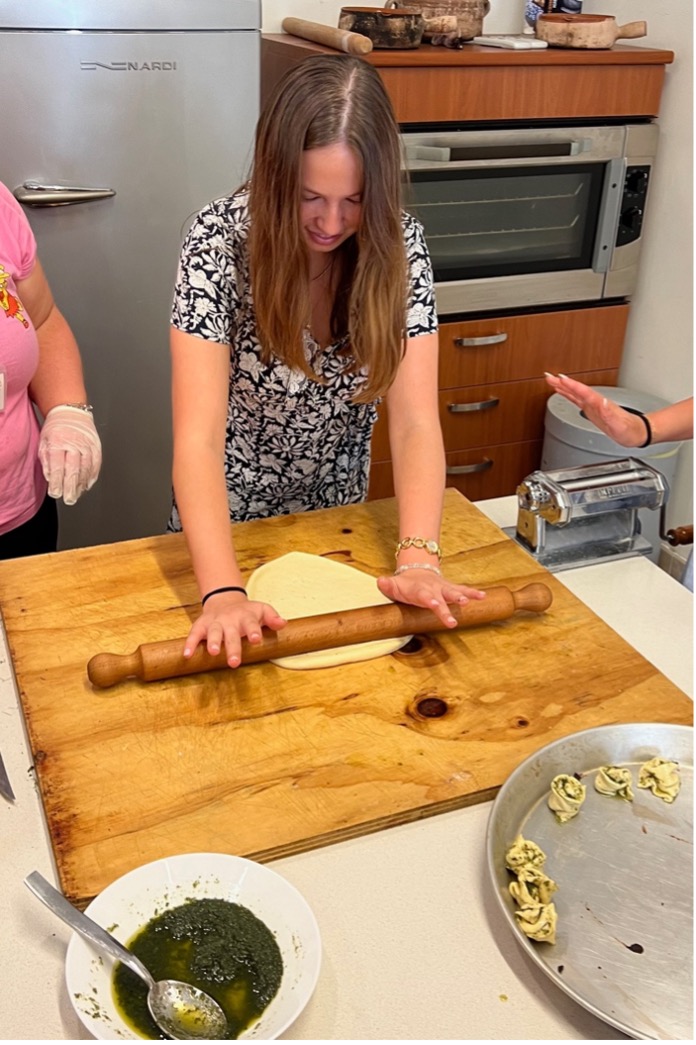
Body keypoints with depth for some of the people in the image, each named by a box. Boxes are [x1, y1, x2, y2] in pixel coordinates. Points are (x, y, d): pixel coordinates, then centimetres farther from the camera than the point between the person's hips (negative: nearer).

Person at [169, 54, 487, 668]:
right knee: (234, 660, 21)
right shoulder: (220, 242, -27)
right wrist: (224, 593, -46)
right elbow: (197, 438, -34)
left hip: (337, 510, 3)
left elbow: (415, 422, -23)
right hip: (228, 513, -2)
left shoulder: (398, 243, -18)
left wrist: (418, 558, -38)